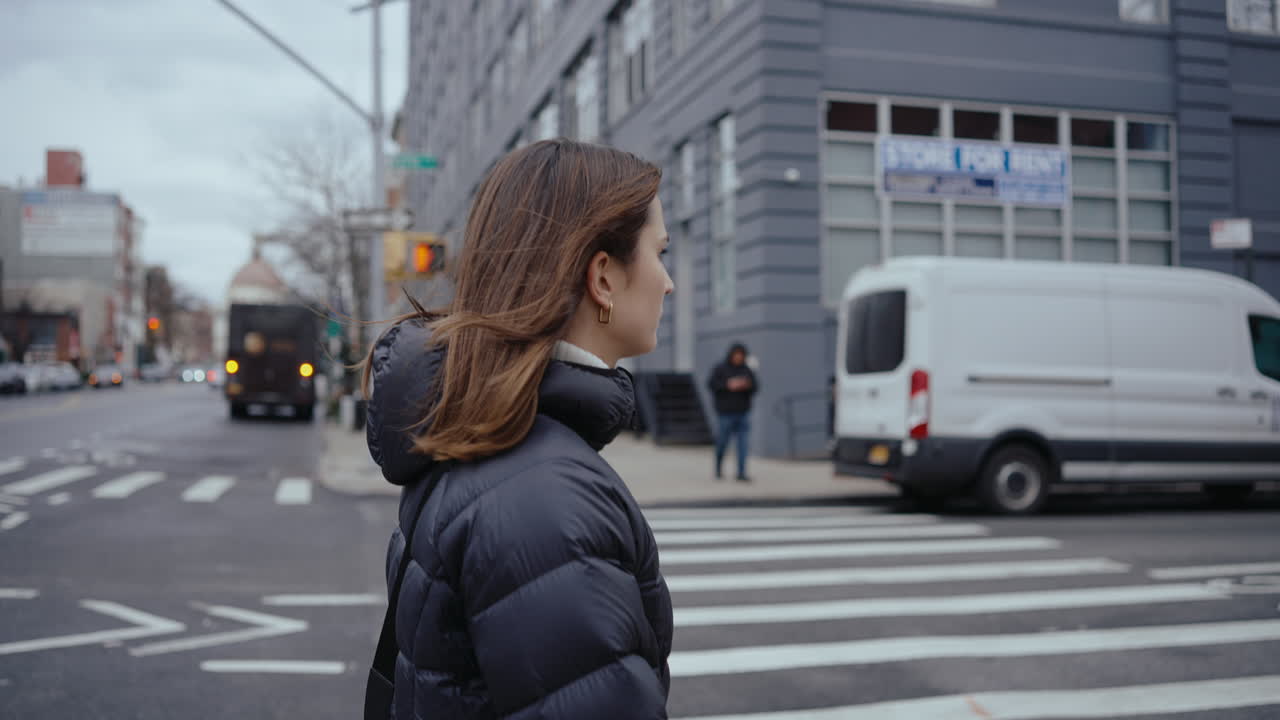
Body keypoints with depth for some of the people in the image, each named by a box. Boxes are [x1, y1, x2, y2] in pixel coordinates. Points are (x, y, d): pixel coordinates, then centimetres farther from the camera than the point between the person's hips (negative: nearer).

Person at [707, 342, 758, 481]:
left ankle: (741, 473, -6)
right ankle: (718, 467, 28)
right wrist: (728, 385, -19)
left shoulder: (746, 370, 9)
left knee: (742, 444, -6)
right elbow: (711, 384, -8)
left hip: (743, 412, 3)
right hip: (726, 412, -3)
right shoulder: (720, 369, 0)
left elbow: (755, 387, 6)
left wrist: (747, 385, -15)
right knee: (723, 442, 2)